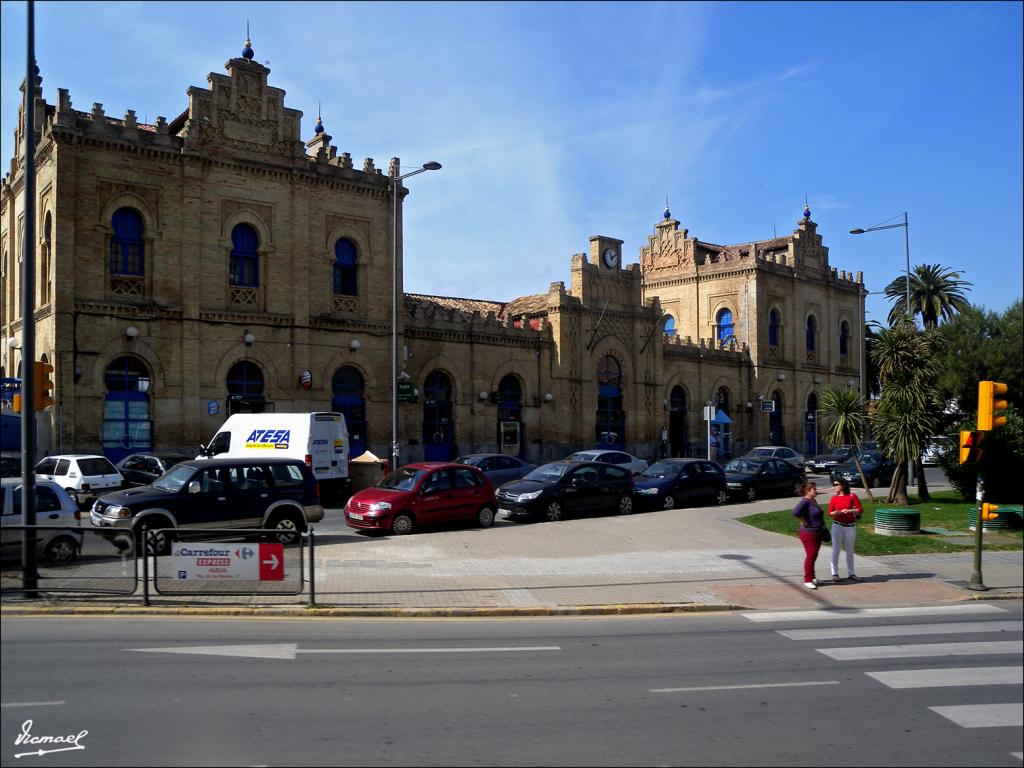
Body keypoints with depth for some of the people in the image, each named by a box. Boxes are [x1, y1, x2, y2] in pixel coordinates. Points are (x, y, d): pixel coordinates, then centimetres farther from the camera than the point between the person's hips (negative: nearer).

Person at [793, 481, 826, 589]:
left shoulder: (813, 500, 11)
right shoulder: (805, 501, -18)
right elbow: (796, 512, -35)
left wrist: (822, 526, 18)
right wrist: (804, 522, -24)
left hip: (817, 533, 9)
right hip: (809, 533, -9)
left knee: (814, 556, 16)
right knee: (810, 556, -6)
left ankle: (812, 577, 27)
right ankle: (807, 580, 0)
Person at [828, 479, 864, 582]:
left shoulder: (852, 496, 1)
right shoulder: (834, 498, 3)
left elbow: (860, 510, -4)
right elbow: (830, 513, -5)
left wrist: (850, 510, -18)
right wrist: (841, 512, -19)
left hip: (850, 526, 1)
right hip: (837, 526, -1)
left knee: (850, 551, 9)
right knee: (836, 550, 0)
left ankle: (851, 573, 18)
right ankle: (835, 573, 6)